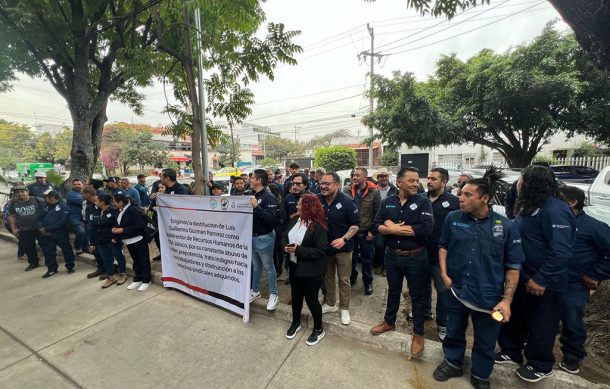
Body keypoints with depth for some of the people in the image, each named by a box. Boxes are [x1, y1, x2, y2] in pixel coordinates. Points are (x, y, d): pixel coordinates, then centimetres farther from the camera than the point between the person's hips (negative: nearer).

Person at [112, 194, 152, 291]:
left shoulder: (133, 210, -18)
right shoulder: (120, 212, 9)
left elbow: (140, 225, -23)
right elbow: (119, 224, 19)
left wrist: (123, 230, -21)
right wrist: (116, 228, -3)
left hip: (138, 240, -8)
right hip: (129, 241, 8)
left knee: (144, 260, 3)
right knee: (135, 260, 18)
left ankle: (146, 281, 14)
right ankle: (137, 279, 30)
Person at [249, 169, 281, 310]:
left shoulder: (269, 197, -18)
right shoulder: (253, 195, 6)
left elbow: (273, 219, -28)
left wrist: (257, 207, -29)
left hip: (264, 238, -7)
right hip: (253, 236, 8)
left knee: (268, 267, 7)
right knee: (256, 266, 21)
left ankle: (273, 295, 23)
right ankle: (255, 291, 38)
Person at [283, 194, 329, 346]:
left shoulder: (319, 226, -21)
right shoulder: (294, 220, 0)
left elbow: (319, 250, -23)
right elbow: (285, 237, 8)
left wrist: (298, 250, -26)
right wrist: (286, 246, -14)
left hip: (311, 270, -6)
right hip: (294, 266, 7)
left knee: (311, 299, 9)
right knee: (296, 296, 23)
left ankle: (318, 329, 35)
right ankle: (295, 322, 47)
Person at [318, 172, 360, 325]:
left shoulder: (346, 201, -17)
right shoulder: (317, 200, -5)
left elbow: (356, 224, -12)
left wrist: (344, 239, -23)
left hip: (343, 247, -4)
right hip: (324, 246, 4)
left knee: (344, 279, 10)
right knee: (327, 276, 20)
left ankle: (344, 308, 30)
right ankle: (329, 304, 40)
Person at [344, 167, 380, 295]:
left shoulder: (374, 192, -8)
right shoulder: (347, 190, -2)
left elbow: (378, 213, -4)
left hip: (366, 233, -2)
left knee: (367, 259, 13)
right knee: (351, 257, 18)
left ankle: (368, 282, 34)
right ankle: (352, 278, 42)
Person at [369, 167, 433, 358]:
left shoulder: (423, 202, -11)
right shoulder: (387, 202, -1)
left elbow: (427, 228, -25)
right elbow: (375, 226, -8)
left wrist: (393, 227, -19)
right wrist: (403, 229, -21)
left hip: (415, 257, -3)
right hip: (391, 256, 3)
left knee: (417, 295, 15)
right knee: (393, 291, 22)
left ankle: (418, 333, 35)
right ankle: (389, 321, 44)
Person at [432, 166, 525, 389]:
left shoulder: (506, 227, -11)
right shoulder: (452, 219, -7)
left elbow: (513, 267, -5)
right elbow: (443, 245, 7)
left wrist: (507, 299, -10)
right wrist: (444, 273, -3)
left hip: (489, 297, -1)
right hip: (456, 290, 2)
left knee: (485, 342, 19)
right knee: (454, 332, 21)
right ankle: (453, 363, 47)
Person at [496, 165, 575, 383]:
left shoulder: (554, 210, -22)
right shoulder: (530, 207, 8)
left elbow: (561, 252, -26)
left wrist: (541, 279, -24)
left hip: (543, 282, -9)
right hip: (523, 277, 9)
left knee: (540, 324, 12)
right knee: (513, 317, 20)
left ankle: (541, 366, 34)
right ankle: (511, 352, 39)